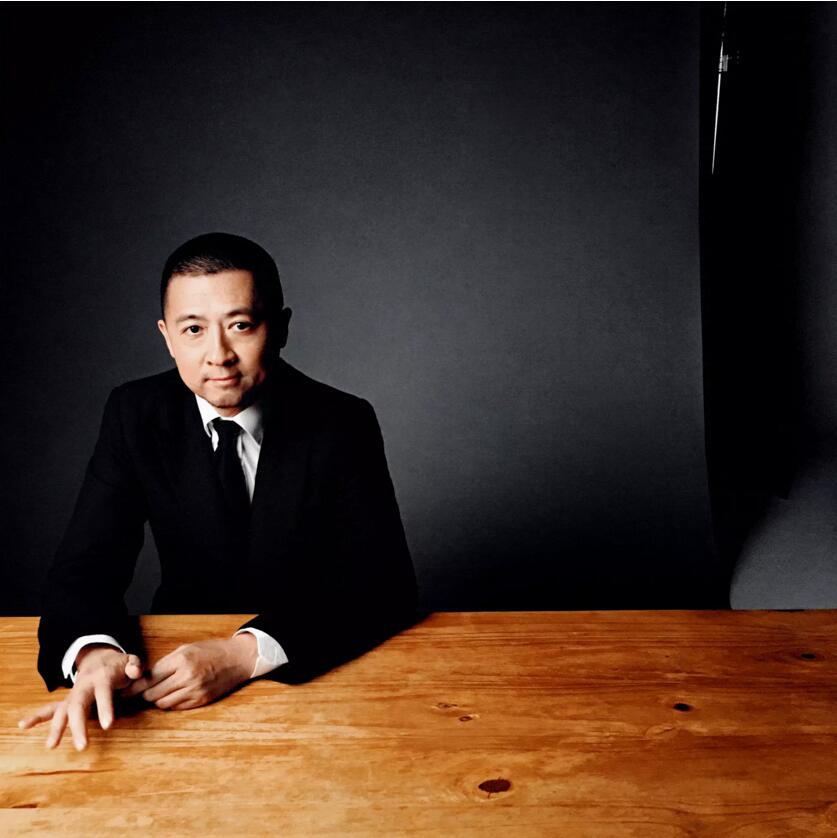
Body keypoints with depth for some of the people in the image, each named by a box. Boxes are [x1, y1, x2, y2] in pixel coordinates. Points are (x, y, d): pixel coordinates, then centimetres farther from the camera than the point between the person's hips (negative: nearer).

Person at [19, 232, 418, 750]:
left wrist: (245, 653, -31)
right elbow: (83, 567, -9)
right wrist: (93, 652, -32)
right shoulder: (137, 415, -7)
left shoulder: (342, 423, -13)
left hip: (317, 667, -1)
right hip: (181, 656, 2)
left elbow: (386, 583, -18)